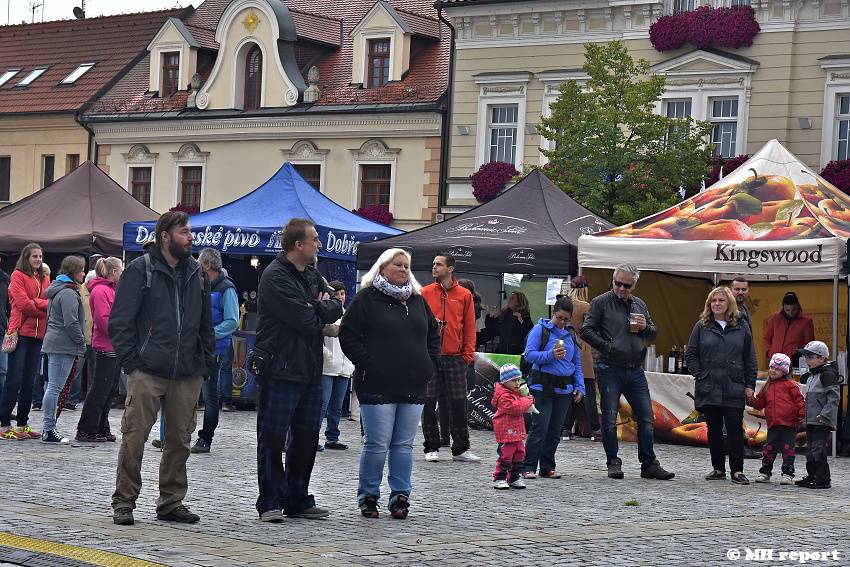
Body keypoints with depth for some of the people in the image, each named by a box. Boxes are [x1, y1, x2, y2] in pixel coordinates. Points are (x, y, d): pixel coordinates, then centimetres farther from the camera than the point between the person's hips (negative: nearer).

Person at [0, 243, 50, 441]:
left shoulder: (44, 278, 17)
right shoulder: (18, 276, -1)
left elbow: (51, 303, 8)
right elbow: (22, 303, -11)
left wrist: (34, 302, -9)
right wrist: (44, 306, -5)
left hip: (37, 335, 6)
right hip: (21, 333, -6)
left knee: (29, 382, 8)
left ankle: (23, 424, 14)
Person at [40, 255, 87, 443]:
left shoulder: (57, 290, 19)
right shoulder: (69, 293, -13)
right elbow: (71, 323, -20)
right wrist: (82, 343, -7)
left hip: (54, 342, 10)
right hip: (64, 346, -10)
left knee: (52, 386, 12)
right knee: (55, 387, -8)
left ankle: (48, 428, 16)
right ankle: (49, 430, -7)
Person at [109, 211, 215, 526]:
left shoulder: (197, 274, 15)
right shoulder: (140, 270, -1)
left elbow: (206, 324, 20)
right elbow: (120, 320, -4)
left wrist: (205, 364, 10)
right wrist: (131, 361, -10)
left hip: (187, 376, 5)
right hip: (147, 372, -5)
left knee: (180, 441, 8)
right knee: (134, 437, -4)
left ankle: (171, 502, 18)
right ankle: (124, 502, 4)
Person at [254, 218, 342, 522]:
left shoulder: (312, 274, 15)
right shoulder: (275, 276, -13)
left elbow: (336, 309, 7)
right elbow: (305, 321, -19)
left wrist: (318, 308, -11)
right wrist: (321, 311, 0)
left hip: (310, 369, 9)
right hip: (281, 369, -9)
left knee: (306, 438, 12)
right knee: (273, 439, -2)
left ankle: (299, 500, 21)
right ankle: (271, 503, 2)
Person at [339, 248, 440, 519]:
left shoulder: (418, 300, 16)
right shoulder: (367, 298, -1)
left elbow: (433, 334, 25)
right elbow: (348, 334, -4)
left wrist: (430, 363, 12)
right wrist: (366, 363, -10)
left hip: (413, 386, 5)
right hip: (378, 385, -5)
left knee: (404, 444, 7)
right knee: (377, 444, -5)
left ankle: (401, 496, 13)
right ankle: (368, 496, 7)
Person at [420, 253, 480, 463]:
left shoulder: (464, 295, 4)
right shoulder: (425, 293, 4)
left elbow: (469, 327, 5)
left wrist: (468, 355, -1)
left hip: (455, 358, 0)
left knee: (458, 404, 2)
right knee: (429, 404, 2)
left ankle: (460, 449, 10)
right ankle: (431, 448, 11)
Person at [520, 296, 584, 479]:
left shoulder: (571, 334, 14)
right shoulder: (541, 329, -1)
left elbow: (577, 363, 19)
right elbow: (529, 354, -8)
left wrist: (579, 387, 10)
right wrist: (551, 355, -20)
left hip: (564, 387, 5)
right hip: (543, 386, -5)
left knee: (555, 429, 7)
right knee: (540, 427, -10)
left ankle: (548, 467, 14)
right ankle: (529, 467, -5)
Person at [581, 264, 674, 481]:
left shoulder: (640, 305, 15)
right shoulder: (601, 302, 0)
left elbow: (653, 335, 21)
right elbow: (586, 331, -5)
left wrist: (645, 327, -1)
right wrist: (606, 346, -14)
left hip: (635, 370, 4)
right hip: (610, 369, -4)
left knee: (646, 418, 4)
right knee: (610, 419, 0)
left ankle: (649, 464, 10)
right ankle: (613, 463, 10)